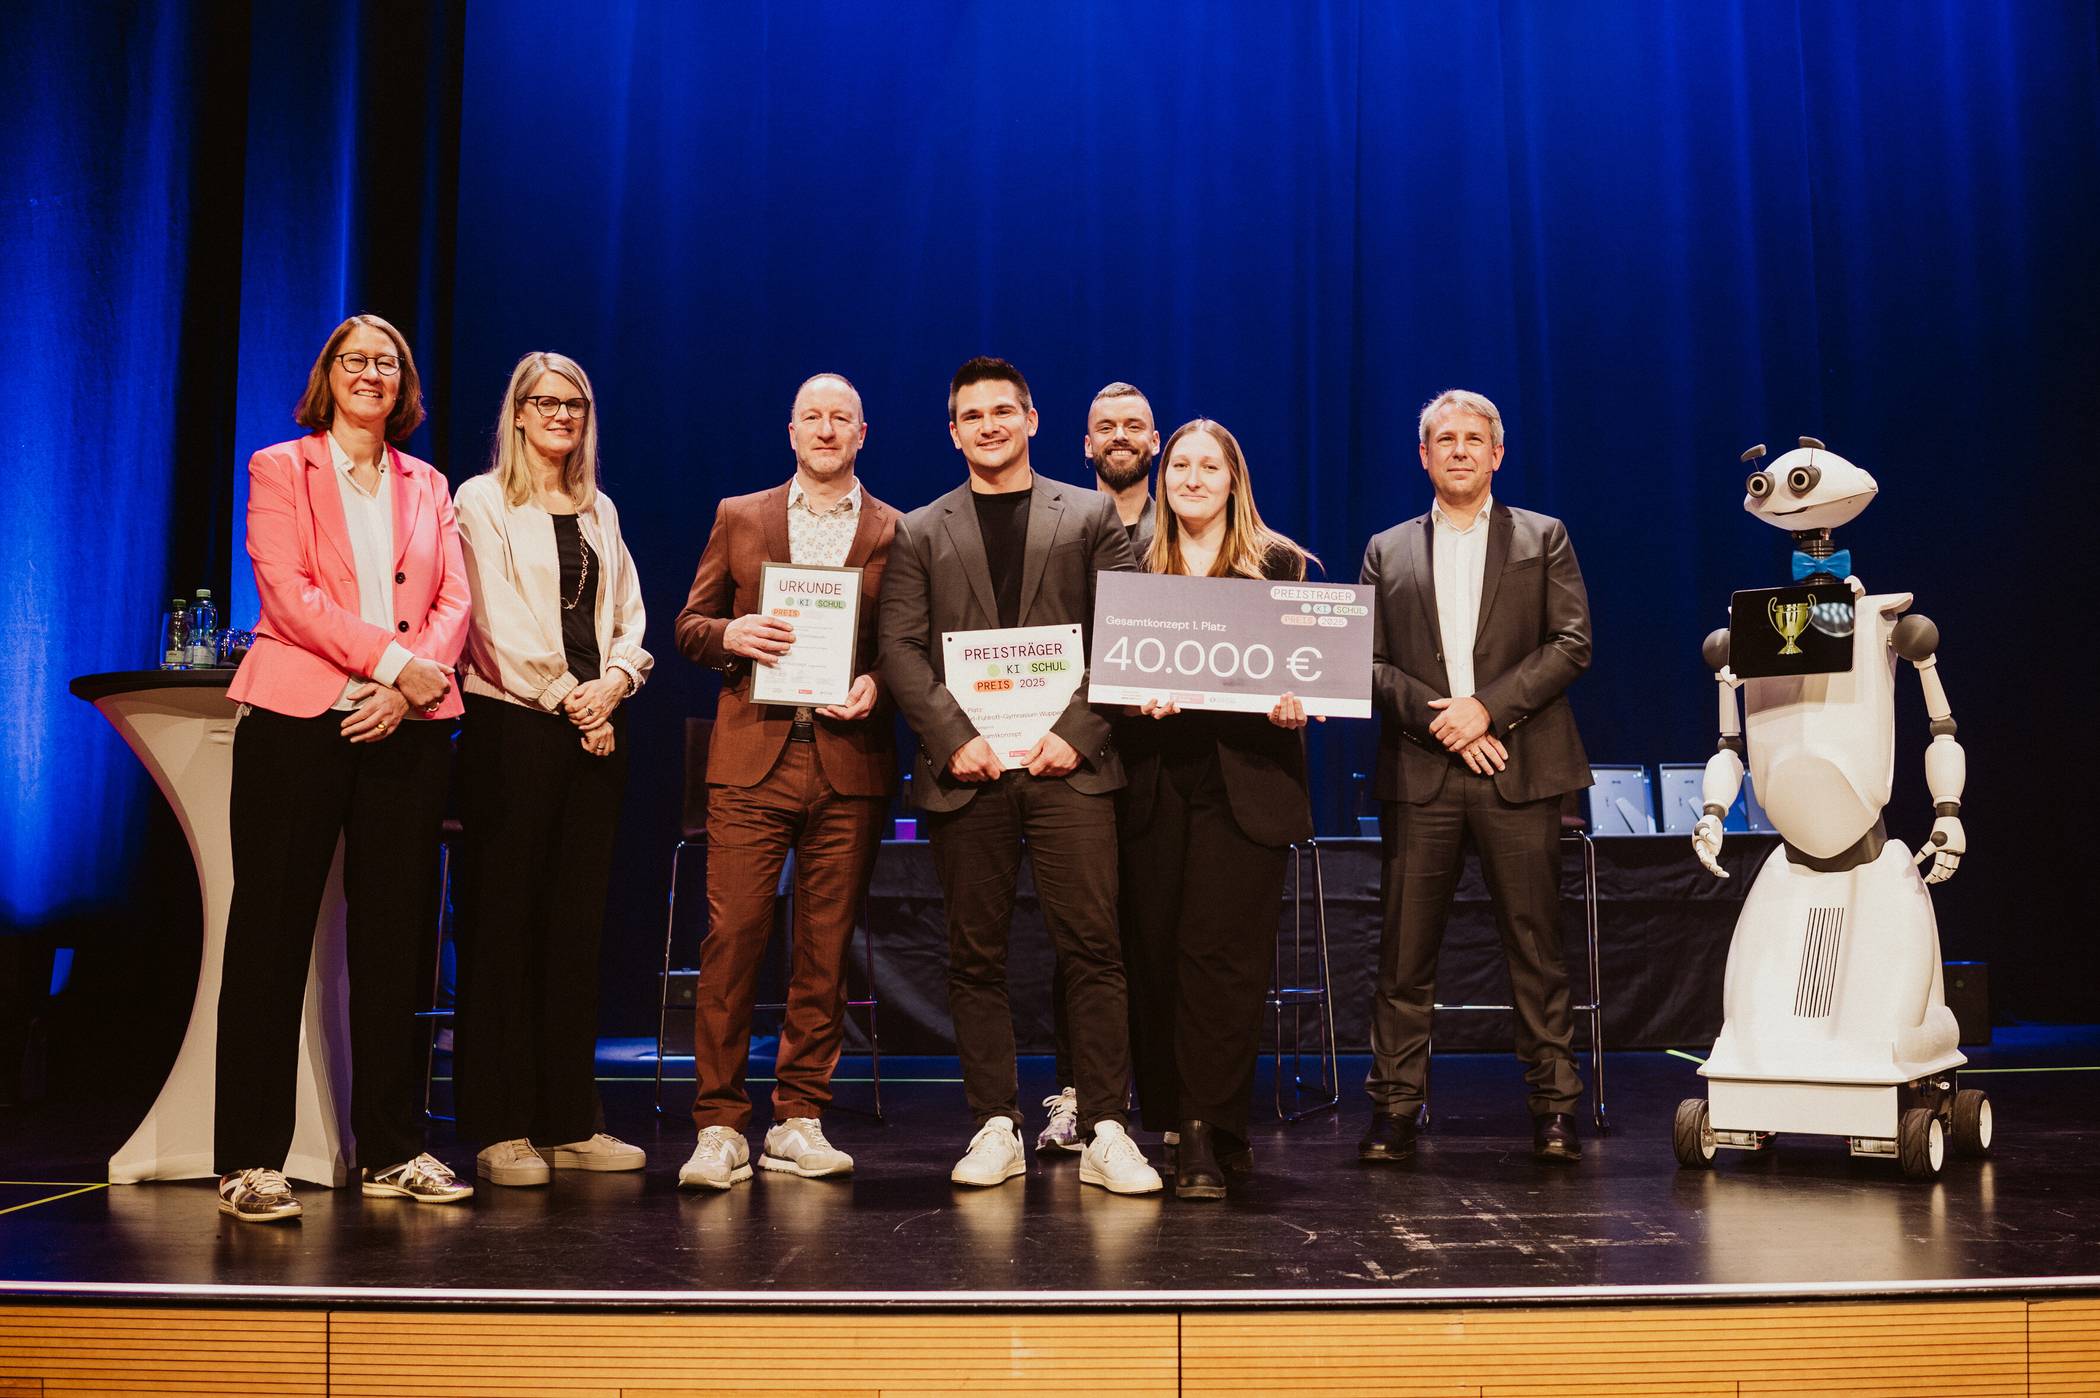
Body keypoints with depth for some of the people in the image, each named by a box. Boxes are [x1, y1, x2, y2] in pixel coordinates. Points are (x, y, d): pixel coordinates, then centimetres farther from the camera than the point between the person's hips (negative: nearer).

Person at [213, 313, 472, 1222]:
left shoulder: (426, 486, 19)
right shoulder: (280, 468, 8)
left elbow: (452, 601, 9)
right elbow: (289, 591, -6)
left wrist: (413, 685, -10)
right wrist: (394, 659, -15)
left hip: (407, 725, 3)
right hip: (297, 716, -3)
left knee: (395, 937, 4)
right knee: (272, 934, -2)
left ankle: (393, 1152, 11)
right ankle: (250, 1161, 3)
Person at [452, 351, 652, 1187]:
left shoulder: (600, 512, 18)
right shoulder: (483, 501, 2)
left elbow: (627, 621, 14)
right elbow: (494, 625, -7)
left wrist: (612, 683, -5)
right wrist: (564, 698, -9)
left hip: (596, 726, 5)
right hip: (515, 727, -5)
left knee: (578, 922, 5)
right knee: (505, 921, -4)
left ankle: (571, 1124, 9)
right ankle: (501, 1129, 0)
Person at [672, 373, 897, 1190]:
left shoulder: (896, 532, 9)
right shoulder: (739, 517, 12)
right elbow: (689, 626, 12)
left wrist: (876, 684, -10)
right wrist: (731, 635, -9)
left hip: (849, 762, 0)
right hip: (752, 758, 0)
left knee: (827, 947, 3)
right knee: (733, 937, -5)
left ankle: (798, 1121, 13)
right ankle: (719, 1125, 1)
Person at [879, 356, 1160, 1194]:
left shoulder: (1090, 517, 12)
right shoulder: (921, 534, 15)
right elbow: (901, 652, 6)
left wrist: (1076, 734, -8)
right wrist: (954, 739, -8)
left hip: (1067, 760, -1)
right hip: (966, 769, 2)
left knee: (1092, 947, -5)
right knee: (976, 957, 3)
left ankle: (1104, 1131, 0)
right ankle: (996, 1128, 10)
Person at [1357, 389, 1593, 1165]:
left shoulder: (1543, 538, 11)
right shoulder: (1388, 551, 14)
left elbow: (1571, 643, 1)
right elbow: (1369, 662, 7)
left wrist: (1488, 706, -10)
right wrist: (1437, 717, -8)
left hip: (1518, 772, -1)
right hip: (1418, 774, 1)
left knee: (1536, 947, 1)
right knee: (1405, 951, 0)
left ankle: (1554, 1106, 9)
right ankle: (1395, 1107, 6)